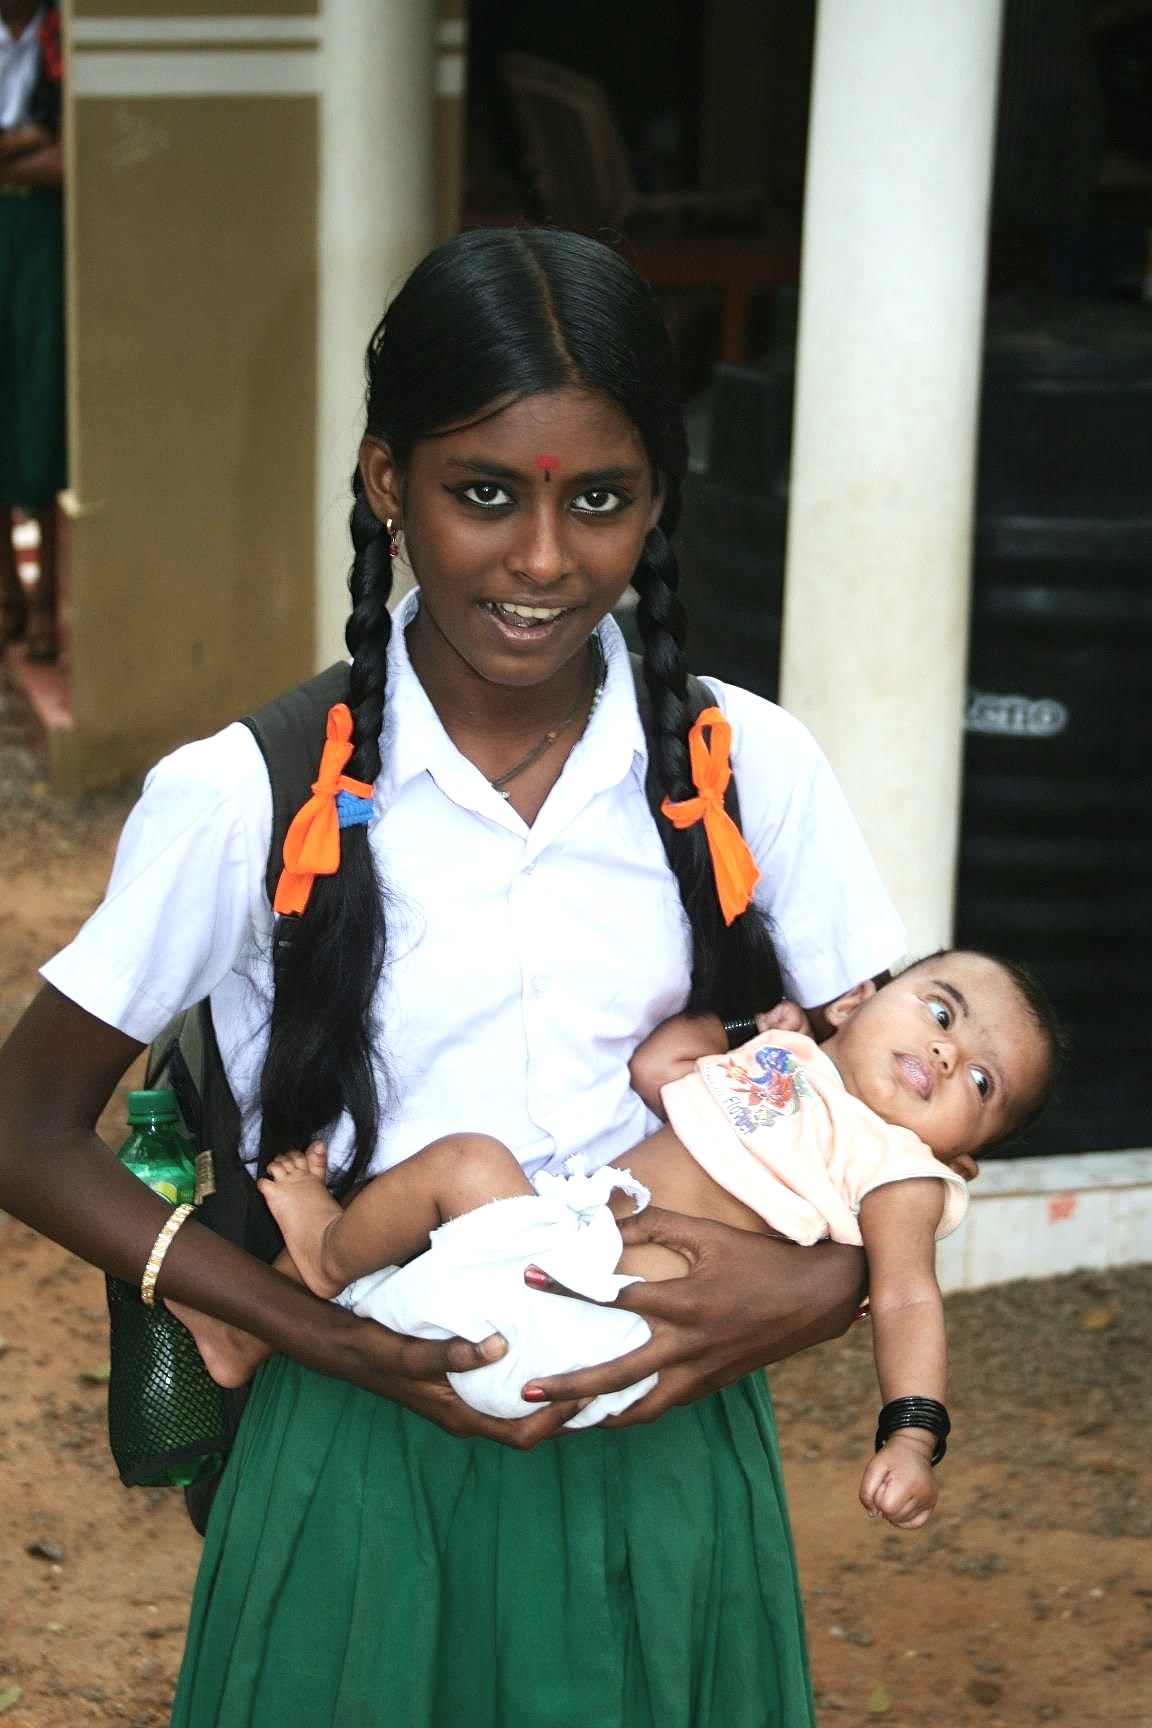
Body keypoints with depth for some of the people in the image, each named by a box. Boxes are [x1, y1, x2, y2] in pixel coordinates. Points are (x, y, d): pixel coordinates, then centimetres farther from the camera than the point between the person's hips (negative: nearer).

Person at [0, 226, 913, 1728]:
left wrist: (827, 1283, -16)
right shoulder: (246, 799, -11)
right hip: (366, 1471, -2)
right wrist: (318, 1334, -14)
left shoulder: (746, 770, -4)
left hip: (668, 1452, 2)